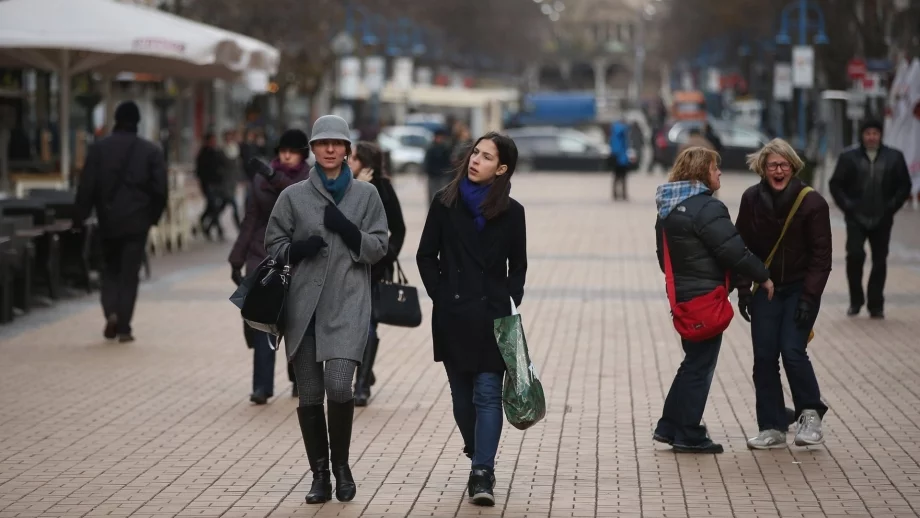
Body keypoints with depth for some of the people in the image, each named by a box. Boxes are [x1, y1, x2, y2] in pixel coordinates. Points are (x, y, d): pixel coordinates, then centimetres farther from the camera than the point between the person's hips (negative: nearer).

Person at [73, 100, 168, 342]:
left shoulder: (98, 149, -3)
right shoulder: (151, 151, -4)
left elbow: (86, 186, -5)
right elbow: (161, 189, -5)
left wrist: (79, 217, 3)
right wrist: (153, 215, 9)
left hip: (108, 220, 1)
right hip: (136, 221, -1)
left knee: (110, 269, 17)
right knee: (130, 274, 4)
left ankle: (111, 311, -5)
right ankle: (123, 327, 0)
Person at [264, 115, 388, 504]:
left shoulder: (366, 194, 8)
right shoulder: (293, 196, 8)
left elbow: (378, 249, 5)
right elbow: (273, 245, 11)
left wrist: (348, 230, -11)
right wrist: (298, 248, -10)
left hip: (348, 304, -1)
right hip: (303, 306, 1)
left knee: (338, 385, -16)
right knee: (309, 394, 2)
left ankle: (341, 465, 6)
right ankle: (320, 474, 14)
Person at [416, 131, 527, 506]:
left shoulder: (511, 212, 2)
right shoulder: (445, 203, 3)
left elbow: (517, 267, 8)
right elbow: (426, 256, 7)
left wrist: (510, 308, -2)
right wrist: (441, 296, -1)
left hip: (492, 316, -2)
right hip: (452, 316, 2)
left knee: (488, 394, -9)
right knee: (463, 395, 10)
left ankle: (482, 473, -15)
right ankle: (480, 461, 27)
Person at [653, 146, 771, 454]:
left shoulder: (668, 209, 12)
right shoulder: (707, 208, -17)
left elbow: (664, 256, 19)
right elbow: (733, 251, -20)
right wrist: (763, 276, -9)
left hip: (681, 295, 9)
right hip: (705, 296, -9)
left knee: (694, 360, 20)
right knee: (700, 366, 0)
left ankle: (669, 426, 22)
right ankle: (688, 436, 5)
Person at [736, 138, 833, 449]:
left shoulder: (812, 202, -11)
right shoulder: (752, 199, -1)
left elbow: (821, 256, -9)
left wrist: (809, 297, -15)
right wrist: (744, 291, -2)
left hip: (800, 290, -3)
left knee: (792, 351, -15)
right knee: (764, 357, 0)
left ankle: (811, 414, 8)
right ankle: (772, 429, 9)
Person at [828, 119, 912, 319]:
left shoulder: (894, 158, 4)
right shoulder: (849, 158, 2)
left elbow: (904, 186, 7)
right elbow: (836, 184, 5)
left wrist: (891, 207, -3)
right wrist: (847, 206, -6)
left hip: (882, 220, 1)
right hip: (856, 218, -1)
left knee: (880, 261, 4)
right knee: (855, 255, -14)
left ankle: (875, 305, 13)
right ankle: (856, 301, 2)